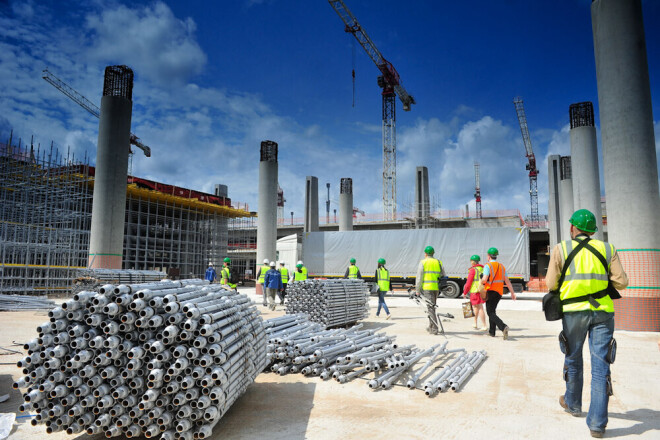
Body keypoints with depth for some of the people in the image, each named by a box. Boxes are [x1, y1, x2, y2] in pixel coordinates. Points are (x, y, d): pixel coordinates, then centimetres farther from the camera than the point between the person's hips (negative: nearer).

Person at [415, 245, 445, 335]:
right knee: (432, 307, 18)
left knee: (430, 307, -5)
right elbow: (443, 276, 12)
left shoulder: (423, 262, -2)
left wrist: (417, 290, -1)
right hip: (436, 288, 5)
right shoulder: (439, 262, 13)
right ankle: (431, 327, 26)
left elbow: (419, 277, -5)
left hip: (427, 287, -5)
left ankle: (434, 329, -10)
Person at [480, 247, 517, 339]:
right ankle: (492, 331, 26)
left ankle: (503, 327, -28)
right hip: (499, 292, 7)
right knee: (492, 310, 20)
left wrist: (481, 282, 2)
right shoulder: (502, 266, 11)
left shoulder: (488, 265, -10)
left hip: (490, 291, -7)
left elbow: (484, 279, -21)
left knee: (490, 313, -6)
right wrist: (512, 292, 8)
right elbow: (507, 281, 8)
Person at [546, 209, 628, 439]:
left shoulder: (560, 249, -1)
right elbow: (621, 282, 1)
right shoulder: (607, 249, 5)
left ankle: (573, 404, 36)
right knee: (600, 366, 3)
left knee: (573, 360, 17)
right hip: (603, 312, 1)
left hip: (574, 311, -1)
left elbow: (551, 284, -2)